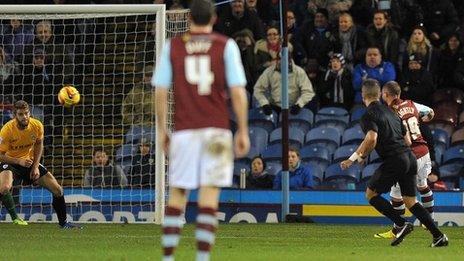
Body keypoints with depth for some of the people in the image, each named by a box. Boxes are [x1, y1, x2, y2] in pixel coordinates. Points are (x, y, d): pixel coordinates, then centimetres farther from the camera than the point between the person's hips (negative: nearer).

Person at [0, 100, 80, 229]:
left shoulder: (37, 126, -13)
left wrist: (35, 166, -3)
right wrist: (19, 161, -32)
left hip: (29, 161, 4)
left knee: (57, 190, -1)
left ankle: (63, 222, 18)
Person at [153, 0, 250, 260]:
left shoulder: (172, 46, 6)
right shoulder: (227, 46, 2)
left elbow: (160, 91, 4)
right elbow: (237, 91, -4)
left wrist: (162, 129, 13)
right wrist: (243, 131, 2)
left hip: (184, 131, 1)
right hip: (216, 129, -1)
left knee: (177, 195, 8)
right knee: (209, 197, -2)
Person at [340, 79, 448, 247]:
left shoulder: (369, 115, -5)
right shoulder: (390, 112, 20)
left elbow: (371, 139, -23)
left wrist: (358, 157, -15)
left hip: (394, 160, -7)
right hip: (410, 157, 7)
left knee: (371, 194, 8)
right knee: (410, 201, 12)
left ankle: (401, 225, -4)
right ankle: (438, 236, 2)